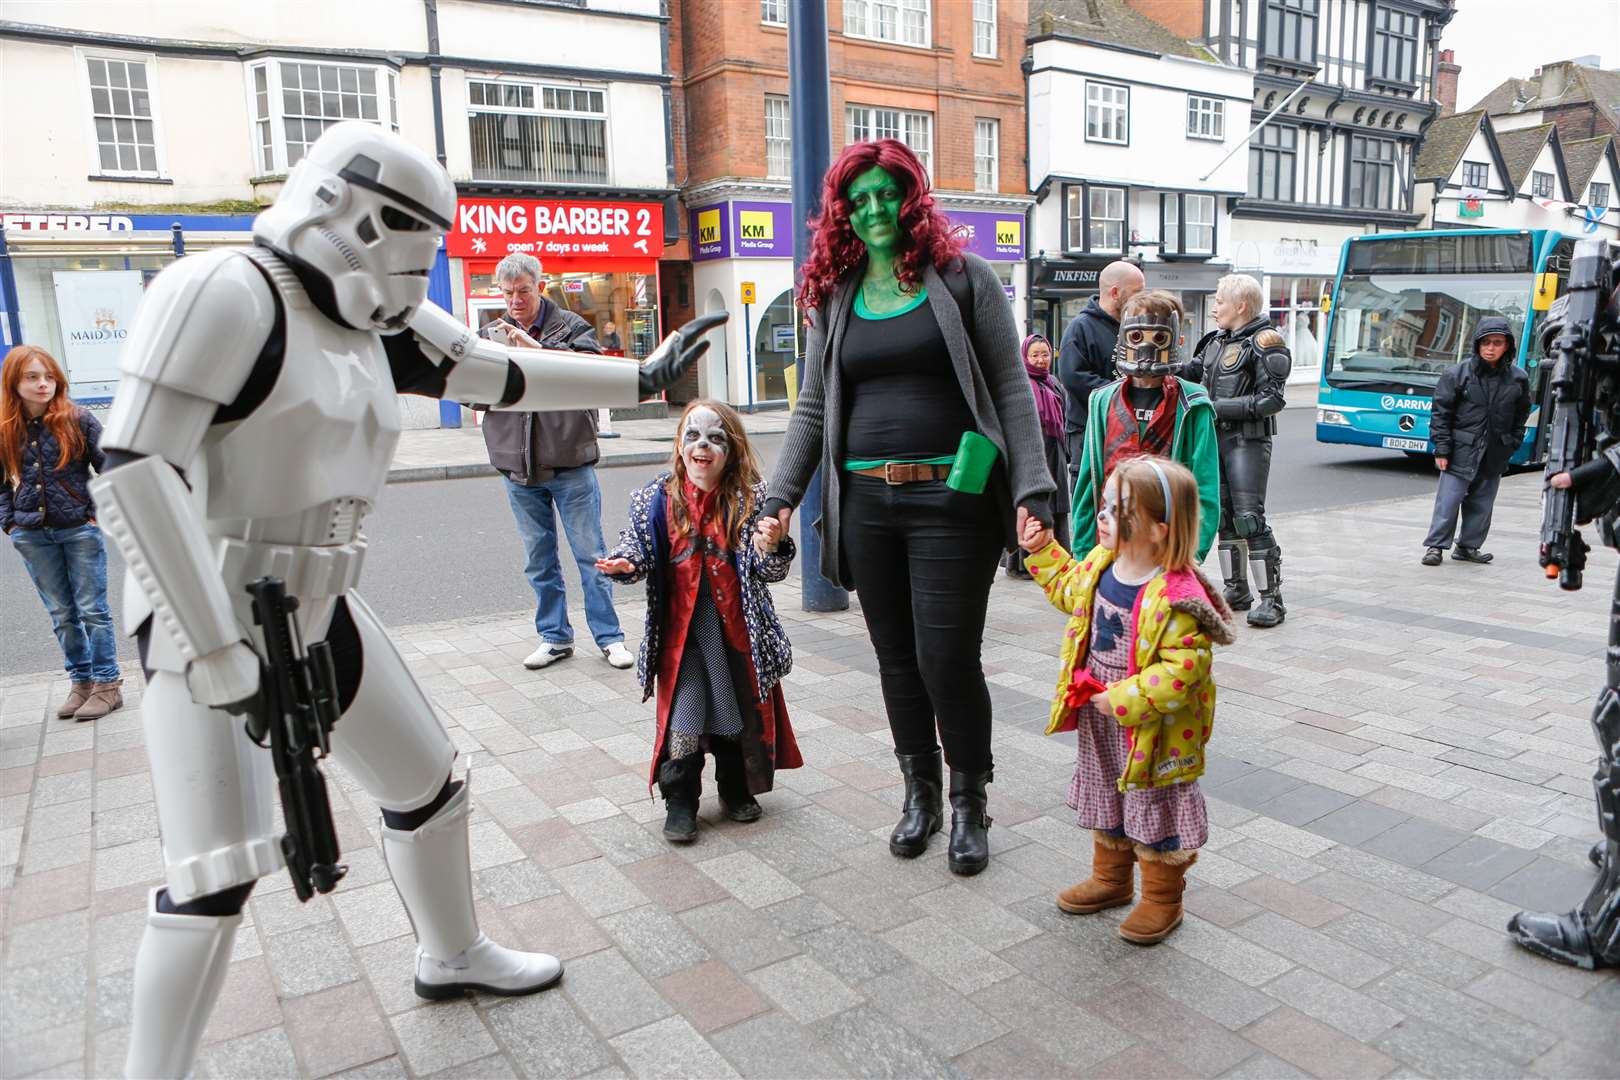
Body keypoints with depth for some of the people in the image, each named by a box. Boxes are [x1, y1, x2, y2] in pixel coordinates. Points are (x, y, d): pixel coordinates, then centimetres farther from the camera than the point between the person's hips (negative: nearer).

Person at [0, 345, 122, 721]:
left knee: (92, 610, 1)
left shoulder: (77, 419, -6)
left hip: (80, 529, -3)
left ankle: (107, 684, 9)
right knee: (61, 615, 11)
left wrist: (101, 513, -8)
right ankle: (81, 682, 20)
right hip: (32, 536, 4)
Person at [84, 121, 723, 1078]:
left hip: (320, 616, 8)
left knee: (430, 786, 16)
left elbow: (507, 376, 14)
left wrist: (643, 378, 18)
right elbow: (135, 475, -24)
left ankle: (452, 956, 41)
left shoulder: (380, 325, 5)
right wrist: (222, 657, -24)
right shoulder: (226, 295, -19)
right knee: (219, 873, -9)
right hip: (206, 624, -8)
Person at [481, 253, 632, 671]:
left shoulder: (570, 326, 1)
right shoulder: (492, 334, 10)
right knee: (539, 559, 11)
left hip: (571, 465, -3)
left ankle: (609, 636, 11)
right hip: (518, 469, 4)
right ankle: (554, 636, 22)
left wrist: (538, 347, -26)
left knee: (590, 554, 2)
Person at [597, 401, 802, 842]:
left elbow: (770, 572, -8)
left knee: (744, 712, 12)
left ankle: (736, 791, 34)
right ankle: (680, 802, 15)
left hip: (738, 627, 1)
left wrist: (770, 548, -31)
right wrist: (625, 563, -17)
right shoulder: (657, 498, -5)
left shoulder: (749, 499, -8)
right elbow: (638, 542, 5)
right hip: (680, 628, 0)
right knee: (681, 716, -3)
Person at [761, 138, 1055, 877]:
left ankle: (969, 802, 19)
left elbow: (1010, 387, -1)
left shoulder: (963, 278, 2)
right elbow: (812, 408, 14)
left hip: (951, 499, -4)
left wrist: (1031, 492, -10)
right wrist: (781, 498, 5)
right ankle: (920, 792, 30)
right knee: (896, 656, 11)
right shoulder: (834, 298, 13)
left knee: (947, 657, -4)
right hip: (866, 503, 4)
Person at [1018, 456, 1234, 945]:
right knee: (1105, 795, 23)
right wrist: (1042, 551, 11)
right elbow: (1069, 590, 17)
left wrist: (1124, 699, -30)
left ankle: (1162, 898, 31)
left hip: (1151, 731, -8)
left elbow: (1184, 666, -31)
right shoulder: (1100, 563, -4)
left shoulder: (1174, 597, -29)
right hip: (1099, 719, 8)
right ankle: (1111, 877, 43)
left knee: (1156, 805, 11)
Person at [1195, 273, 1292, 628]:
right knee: (1223, 515, 10)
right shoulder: (1215, 341, 15)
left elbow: (1273, 398, -13)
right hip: (1215, 437, 8)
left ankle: (1272, 598, -4)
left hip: (1248, 440, -8)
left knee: (1249, 516, -11)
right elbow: (1199, 377, 21)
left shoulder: (1264, 342, -8)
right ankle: (1237, 590, 21)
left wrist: (1223, 407, -16)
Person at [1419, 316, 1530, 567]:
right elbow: (1441, 412, -4)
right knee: (1448, 499, -4)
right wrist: (1441, 448, -7)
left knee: (1481, 503, 11)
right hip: (1461, 451, -3)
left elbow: (1521, 415, 13)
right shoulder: (1459, 374, -7)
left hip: (1494, 455, 3)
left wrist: (1512, 445, 8)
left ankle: (1468, 546, 22)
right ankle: (1435, 546, 5)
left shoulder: (1518, 378, 2)